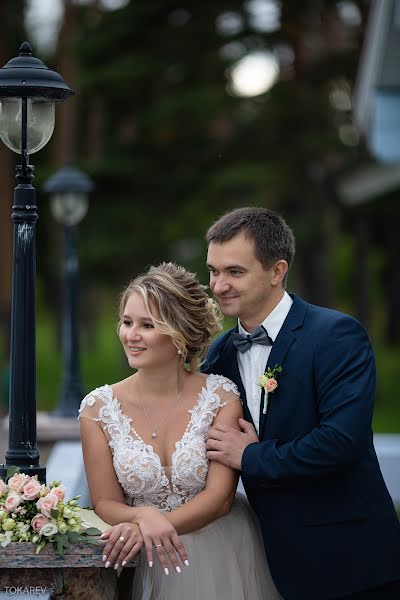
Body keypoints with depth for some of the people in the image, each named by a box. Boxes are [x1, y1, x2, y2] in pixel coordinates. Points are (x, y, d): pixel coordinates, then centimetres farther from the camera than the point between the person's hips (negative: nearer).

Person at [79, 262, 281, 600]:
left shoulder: (221, 396, -11)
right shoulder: (99, 408, -7)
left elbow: (220, 496, -15)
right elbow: (106, 503, -4)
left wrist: (150, 527, -28)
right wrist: (143, 517, -26)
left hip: (224, 559, -1)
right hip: (153, 565, 1)